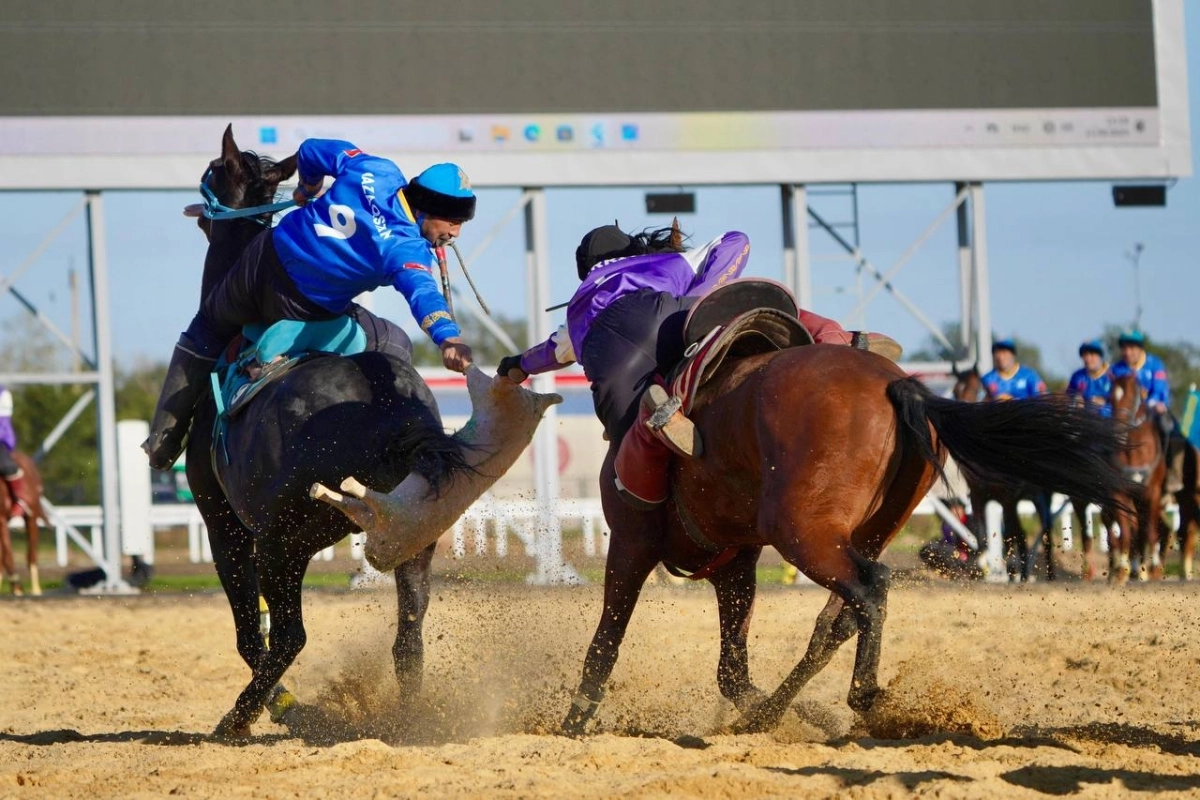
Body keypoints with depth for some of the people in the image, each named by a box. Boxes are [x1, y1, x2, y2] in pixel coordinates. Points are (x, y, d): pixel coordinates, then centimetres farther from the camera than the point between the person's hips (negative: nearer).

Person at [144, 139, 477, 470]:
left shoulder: (376, 171, -4)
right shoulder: (409, 251, -21)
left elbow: (311, 151, 9)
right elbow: (422, 292, -41)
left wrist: (308, 190, 29)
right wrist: (447, 337, -56)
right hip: (303, 310, -6)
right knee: (395, 347, 11)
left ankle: (163, 441, 35)